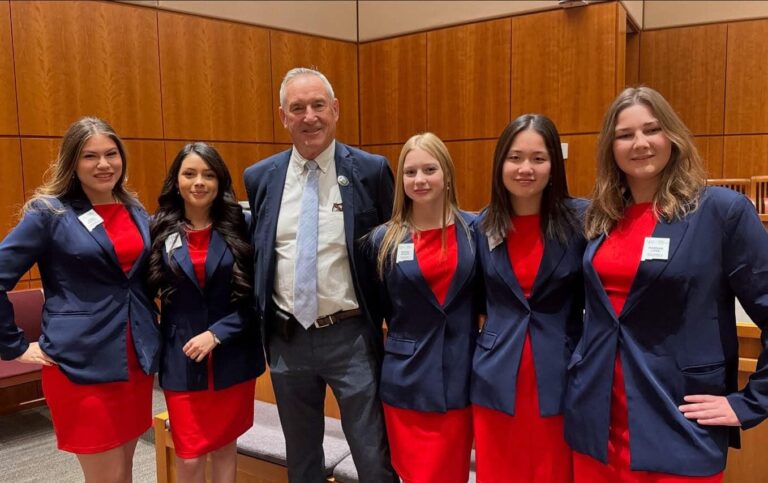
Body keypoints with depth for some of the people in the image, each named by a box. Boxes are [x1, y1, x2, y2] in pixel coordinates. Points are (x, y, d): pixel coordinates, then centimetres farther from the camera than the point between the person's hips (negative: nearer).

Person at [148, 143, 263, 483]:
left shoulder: (239, 228, -3)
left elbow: (254, 296, -5)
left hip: (232, 357, 0)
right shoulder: (160, 231, 0)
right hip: (181, 359, 0)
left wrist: (217, 334, -13)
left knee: (224, 447, 14)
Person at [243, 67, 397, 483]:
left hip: (351, 338, -3)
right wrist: (259, 321, 9)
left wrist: (390, 325, 2)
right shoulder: (259, 178, 2)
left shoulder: (371, 171, -7)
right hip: (286, 339, 3)